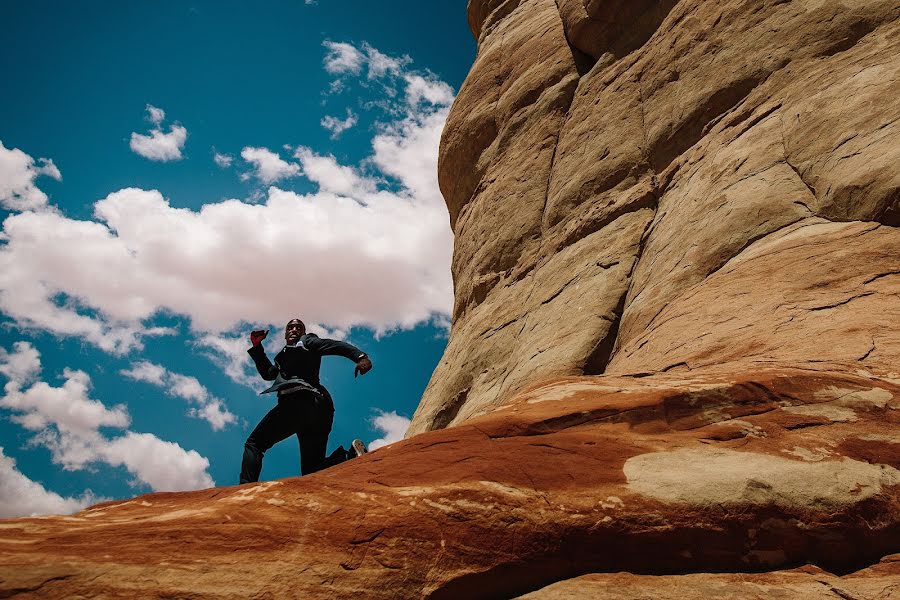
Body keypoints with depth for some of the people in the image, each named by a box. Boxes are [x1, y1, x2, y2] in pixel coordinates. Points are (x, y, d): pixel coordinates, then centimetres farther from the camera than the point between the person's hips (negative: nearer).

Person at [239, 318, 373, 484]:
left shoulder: (307, 341, 16)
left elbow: (338, 346, 0)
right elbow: (267, 373, 46)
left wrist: (360, 356, -20)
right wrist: (257, 346, 39)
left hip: (298, 400, -8)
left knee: (254, 443, 1)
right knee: (312, 471, -1)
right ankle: (351, 456, -27)